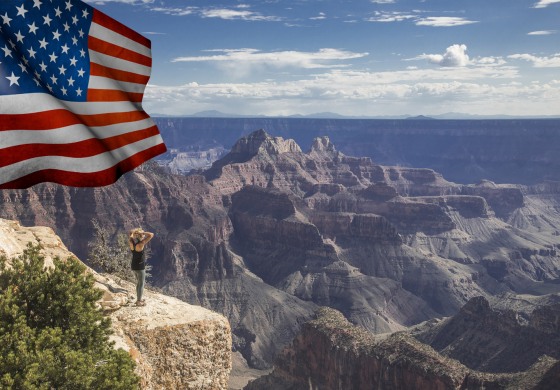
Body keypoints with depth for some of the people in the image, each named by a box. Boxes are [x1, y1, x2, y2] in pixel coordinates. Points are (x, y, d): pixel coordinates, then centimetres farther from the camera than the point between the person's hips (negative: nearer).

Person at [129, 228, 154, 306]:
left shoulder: (131, 243, -4)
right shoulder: (140, 244, -24)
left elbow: (131, 234, 16)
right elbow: (151, 235, -27)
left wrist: (136, 231, -1)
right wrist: (142, 232, -20)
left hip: (134, 265, 8)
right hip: (140, 266, -8)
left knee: (138, 282, 23)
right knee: (141, 284, 6)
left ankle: (139, 299, 34)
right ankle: (139, 302, 13)